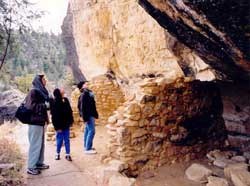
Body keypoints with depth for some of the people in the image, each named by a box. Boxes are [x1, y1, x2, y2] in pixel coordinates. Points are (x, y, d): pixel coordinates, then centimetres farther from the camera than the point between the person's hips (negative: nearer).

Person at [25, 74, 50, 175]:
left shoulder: (41, 91, 14)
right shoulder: (34, 91, -12)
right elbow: (31, 106, -20)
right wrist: (45, 105, -18)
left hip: (40, 121, 9)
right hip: (35, 122, -9)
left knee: (41, 143, 15)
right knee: (35, 144, -4)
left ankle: (39, 163, 26)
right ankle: (31, 167, 4)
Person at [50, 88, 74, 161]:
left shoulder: (65, 100, 4)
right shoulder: (54, 103, -14)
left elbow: (69, 111, 11)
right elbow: (54, 115, -15)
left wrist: (70, 121, 7)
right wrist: (57, 127, -15)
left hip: (66, 124, 5)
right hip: (59, 125, -5)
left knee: (67, 140, 8)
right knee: (59, 140, 5)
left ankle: (68, 154, 15)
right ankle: (58, 154, 23)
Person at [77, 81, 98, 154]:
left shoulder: (86, 93, 11)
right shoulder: (85, 94, -19)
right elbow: (83, 107, -23)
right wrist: (85, 117, -23)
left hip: (89, 114, 10)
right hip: (89, 115, -10)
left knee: (87, 130, 16)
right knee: (91, 131, -8)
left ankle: (86, 146, 26)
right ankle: (88, 149, -3)